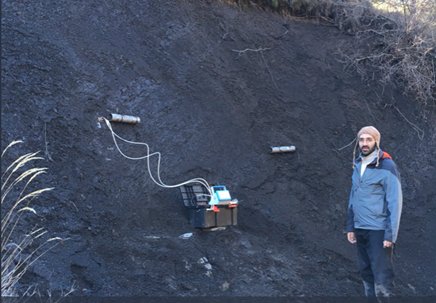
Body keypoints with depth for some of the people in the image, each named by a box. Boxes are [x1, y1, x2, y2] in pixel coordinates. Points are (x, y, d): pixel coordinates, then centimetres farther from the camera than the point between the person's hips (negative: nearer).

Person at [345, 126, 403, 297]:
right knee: (366, 274, 13)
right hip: (360, 230, 7)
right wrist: (350, 227, 12)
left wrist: (390, 235, -16)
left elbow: (395, 202, -13)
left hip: (378, 231, -7)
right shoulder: (358, 165, 11)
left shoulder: (386, 166, -10)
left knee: (382, 278, -7)